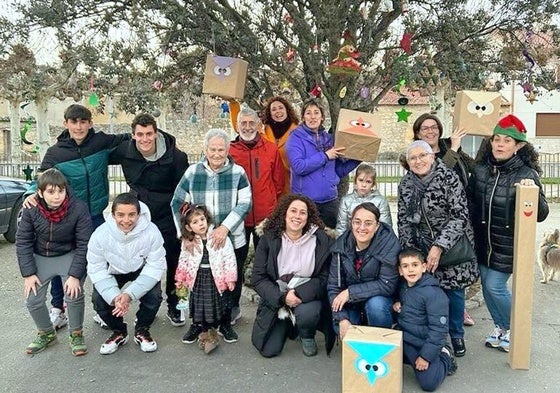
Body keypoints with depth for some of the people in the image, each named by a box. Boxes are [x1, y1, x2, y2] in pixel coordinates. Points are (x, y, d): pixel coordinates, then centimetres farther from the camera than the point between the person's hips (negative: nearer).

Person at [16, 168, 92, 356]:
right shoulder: (31, 210, -16)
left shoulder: (78, 208, -24)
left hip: (69, 256, -3)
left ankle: (76, 334, 7)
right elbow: (23, 241, -7)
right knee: (33, 299, -5)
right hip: (41, 258, 3)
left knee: (74, 294, -20)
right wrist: (28, 273, -12)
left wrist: (75, 275, -24)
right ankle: (46, 333, 24)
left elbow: (84, 244, -19)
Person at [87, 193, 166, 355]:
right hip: (113, 272, 2)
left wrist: (130, 294, -34)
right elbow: (97, 270, -18)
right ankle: (119, 332, 11)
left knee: (154, 296, -24)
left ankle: (141, 330, 8)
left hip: (142, 270, -1)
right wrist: (114, 297, -33)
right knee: (98, 299, -19)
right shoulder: (100, 235, -28)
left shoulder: (151, 232, -32)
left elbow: (155, 267, -25)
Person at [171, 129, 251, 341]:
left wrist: (225, 227, -22)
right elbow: (177, 204, 3)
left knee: (232, 281, 12)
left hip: (234, 241, 0)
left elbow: (245, 203, -10)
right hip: (201, 242, 0)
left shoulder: (237, 172, -3)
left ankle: (226, 321, 35)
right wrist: (185, 234, -6)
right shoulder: (193, 172, 0)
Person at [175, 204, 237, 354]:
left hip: (216, 278, -2)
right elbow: (183, 261, 13)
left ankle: (211, 329, 20)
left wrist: (230, 279, -10)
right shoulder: (188, 242, 0)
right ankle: (197, 327, 27)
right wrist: (180, 279, 13)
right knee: (197, 304, 7)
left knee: (215, 304, 1)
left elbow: (229, 258, -10)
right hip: (197, 279, 3)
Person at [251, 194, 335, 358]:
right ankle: (287, 326, 25)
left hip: (307, 296, -1)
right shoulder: (268, 239, -6)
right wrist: (282, 297, -20)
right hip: (276, 299, 1)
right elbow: (258, 278, -7)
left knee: (306, 314, -34)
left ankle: (307, 337, 3)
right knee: (269, 350, -9)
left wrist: (300, 294, -24)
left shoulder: (321, 240, -8)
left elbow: (324, 278, -10)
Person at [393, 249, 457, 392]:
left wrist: (426, 356, -19)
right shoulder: (402, 286, 1)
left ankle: (445, 358, 14)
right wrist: (396, 304, 0)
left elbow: (438, 329, -19)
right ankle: (412, 358, 16)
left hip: (424, 342, -7)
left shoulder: (433, 293, -20)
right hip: (402, 337, 7)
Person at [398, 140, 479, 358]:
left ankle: (456, 335, 28)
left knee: (454, 291, 4)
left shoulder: (449, 178, -14)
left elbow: (460, 217, -18)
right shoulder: (405, 185, 0)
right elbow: (403, 221, 5)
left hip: (452, 247, -3)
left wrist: (439, 247, -24)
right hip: (422, 249, 3)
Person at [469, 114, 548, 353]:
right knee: (486, 285, 13)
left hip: (509, 244, -5)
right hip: (482, 241, 5)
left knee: (495, 286, -3)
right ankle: (500, 328, 35)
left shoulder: (527, 174, -12)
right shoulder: (480, 170, 0)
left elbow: (541, 215, -15)